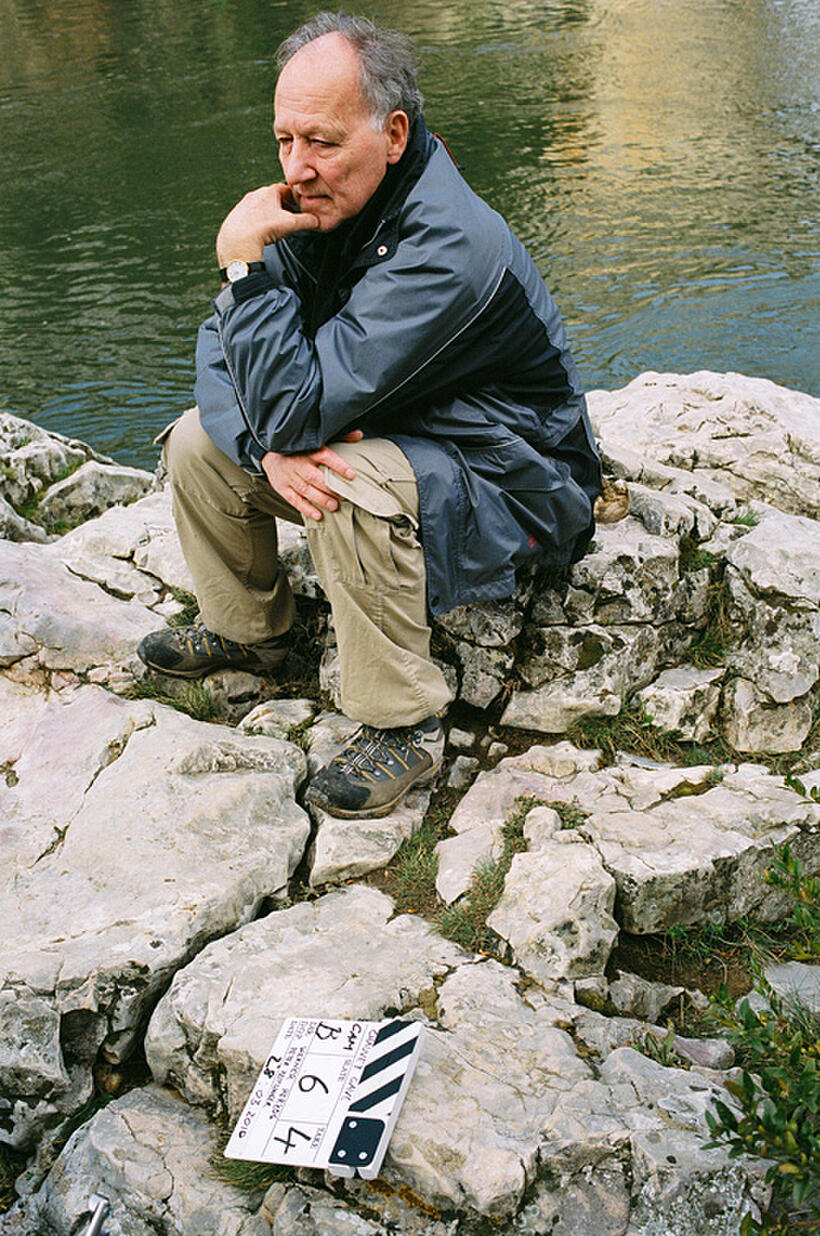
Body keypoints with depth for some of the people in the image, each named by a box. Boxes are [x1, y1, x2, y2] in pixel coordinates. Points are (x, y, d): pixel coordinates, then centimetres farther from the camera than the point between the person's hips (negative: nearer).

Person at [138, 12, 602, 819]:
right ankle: (246, 632, 24)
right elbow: (220, 348, -2)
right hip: (388, 440, 8)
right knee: (197, 444, 2)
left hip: (506, 486, -8)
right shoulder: (316, 205, -6)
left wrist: (244, 260, -29)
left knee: (353, 486, -38)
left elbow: (297, 409, -35)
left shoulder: (449, 246, -32)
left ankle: (403, 727, -20)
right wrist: (270, 445, -21)